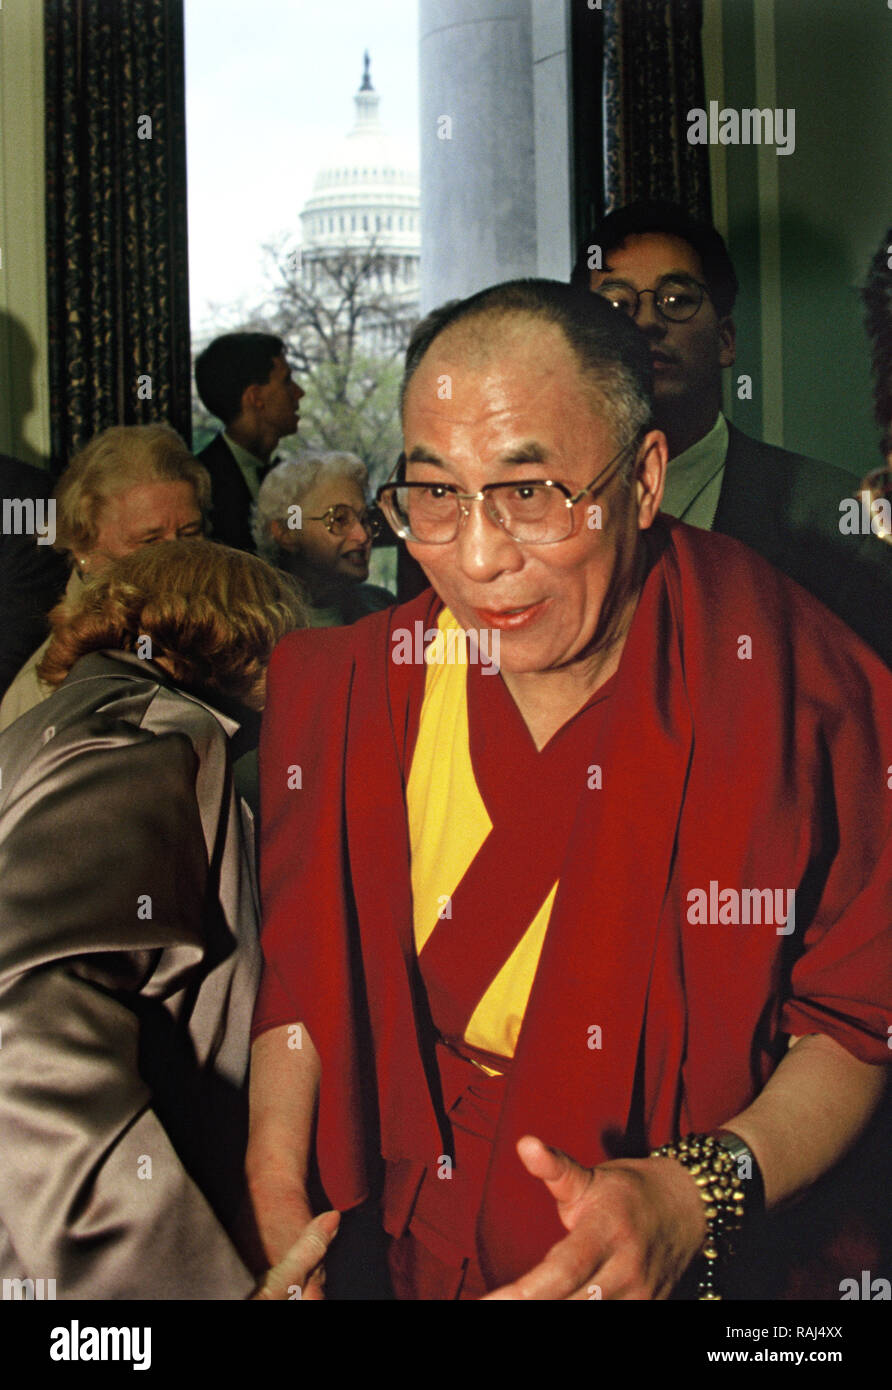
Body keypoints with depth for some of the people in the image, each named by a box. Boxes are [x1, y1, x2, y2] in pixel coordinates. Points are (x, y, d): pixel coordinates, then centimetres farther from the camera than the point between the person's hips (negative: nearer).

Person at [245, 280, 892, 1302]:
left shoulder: (798, 692, -12)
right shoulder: (347, 690, -3)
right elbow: (295, 971, 8)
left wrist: (694, 1196, -21)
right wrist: (274, 1189, -5)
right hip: (408, 1245, 1)